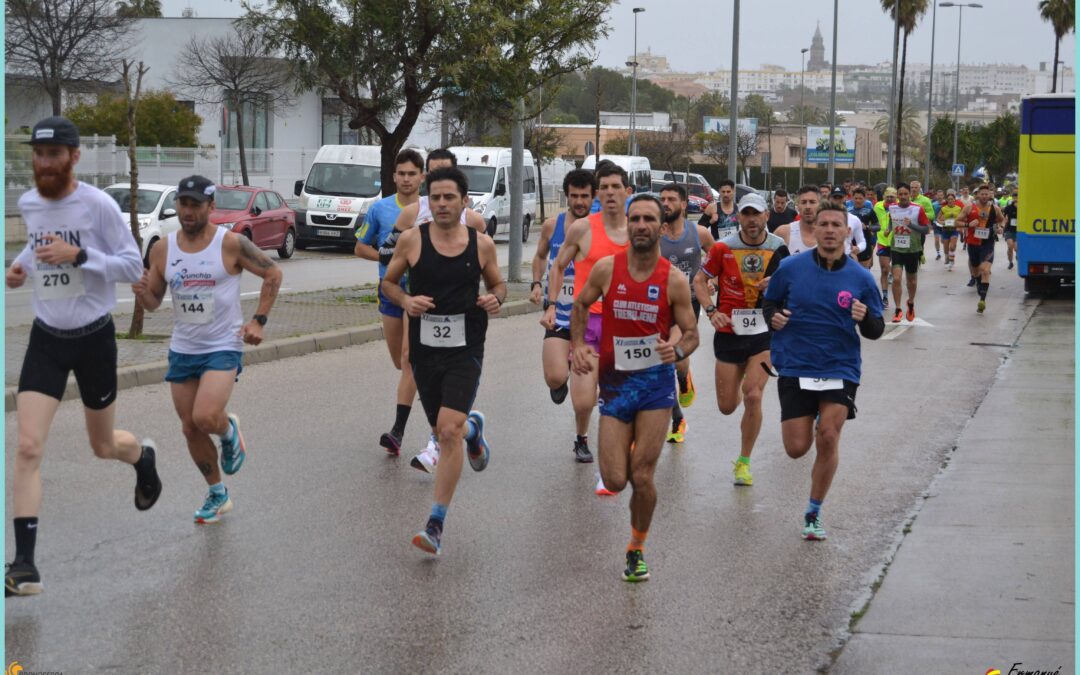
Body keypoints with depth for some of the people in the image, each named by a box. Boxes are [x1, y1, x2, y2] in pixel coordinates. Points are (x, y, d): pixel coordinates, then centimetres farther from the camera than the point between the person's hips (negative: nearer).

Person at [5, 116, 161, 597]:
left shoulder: (98, 204, -14)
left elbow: (133, 266, -12)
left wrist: (78, 255, -25)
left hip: (94, 337, -3)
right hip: (46, 339, 3)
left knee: (103, 447, 15)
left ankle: (142, 455, 54)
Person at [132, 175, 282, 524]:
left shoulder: (231, 243, -11)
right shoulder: (163, 250, 1)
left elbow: (273, 274, 0)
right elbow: (154, 302, 9)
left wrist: (258, 320, -7)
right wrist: (143, 293, -14)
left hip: (223, 347, -5)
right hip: (182, 349, 5)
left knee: (205, 417, -24)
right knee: (191, 429, 8)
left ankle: (229, 430, 13)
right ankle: (217, 495, 28)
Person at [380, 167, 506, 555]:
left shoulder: (481, 244, -1)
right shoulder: (411, 240, -3)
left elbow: (497, 283, 15)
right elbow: (389, 281, 9)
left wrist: (496, 299, -8)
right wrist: (405, 300, -12)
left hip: (465, 351, -2)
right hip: (424, 350, 2)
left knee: (448, 432, -15)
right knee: (443, 430, 16)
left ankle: (436, 525, -10)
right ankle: (472, 428, 56)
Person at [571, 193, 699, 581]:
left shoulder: (674, 280, -7)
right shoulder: (606, 269, -4)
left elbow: (691, 333, 0)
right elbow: (581, 305, 13)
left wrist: (678, 351, -22)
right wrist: (578, 345, -2)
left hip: (655, 382, -1)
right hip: (614, 383, 1)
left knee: (642, 478, -4)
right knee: (614, 481, -2)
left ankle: (637, 549, 21)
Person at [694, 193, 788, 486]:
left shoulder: (778, 248, -3)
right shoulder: (723, 248, -5)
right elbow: (699, 280, 5)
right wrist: (711, 311, -10)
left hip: (765, 333, -1)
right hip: (729, 332, 1)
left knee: (753, 395, -16)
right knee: (727, 406, 5)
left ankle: (744, 462, 0)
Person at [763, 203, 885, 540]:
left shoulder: (861, 278, -1)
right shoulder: (790, 268, -2)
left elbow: (875, 331, 4)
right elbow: (769, 302, 12)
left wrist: (865, 318, -18)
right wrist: (773, 317, -10)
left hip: (840, 369, 0)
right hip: (795, 368, 0)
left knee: (828, 439, -12)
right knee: (797, 449, -1)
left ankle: (814, 513, 7)